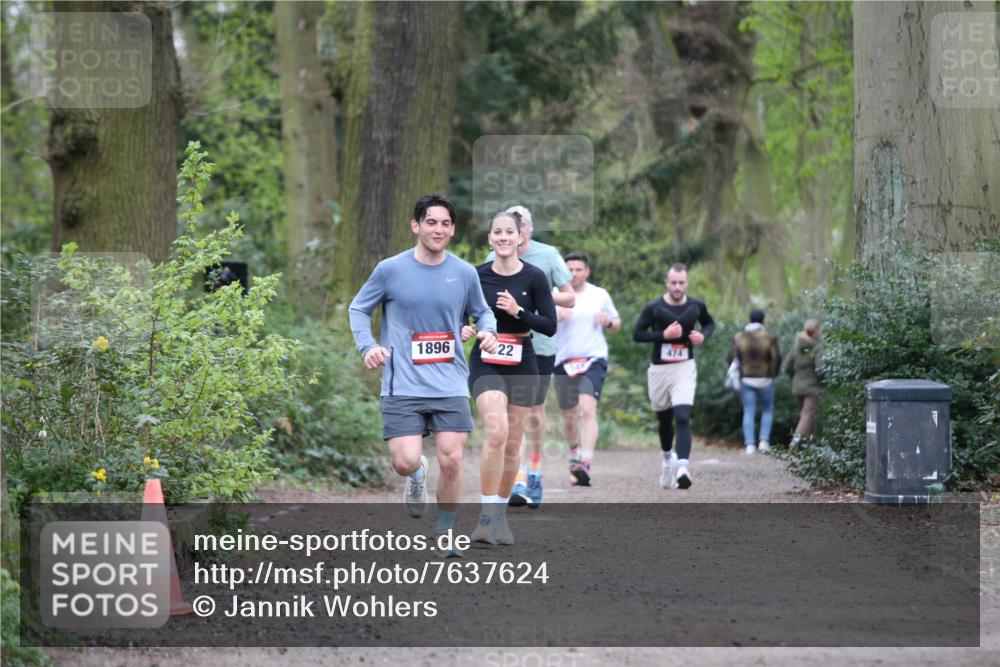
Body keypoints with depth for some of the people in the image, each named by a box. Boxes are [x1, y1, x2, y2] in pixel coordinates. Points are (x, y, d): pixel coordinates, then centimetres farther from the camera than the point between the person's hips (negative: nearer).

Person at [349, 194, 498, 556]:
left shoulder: (465, 273, 4)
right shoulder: (391, 270, -2)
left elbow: (482, 311, 20)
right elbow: (358, 309, 10)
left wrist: (487, 330, -3)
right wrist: (368, 346, -7)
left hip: (450, 386, 2)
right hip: (402, 387, -2)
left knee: (452, 461, -5)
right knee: (405, 462, -12)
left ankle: (443, 533, 16)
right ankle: (418, 475, 27)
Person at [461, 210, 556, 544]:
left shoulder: (534, 277, -3)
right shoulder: (476, 276, -1)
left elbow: (550, 326, -4)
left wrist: (518, 312, -18)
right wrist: (462, 329, -11)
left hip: (522, 366, 1)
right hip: (486, 364, -1)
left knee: (512, 443, 8)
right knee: (496, 432, -23)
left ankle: (501, 514, 24)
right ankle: (486, 516, -20)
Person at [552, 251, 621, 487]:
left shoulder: (600, 295, 7)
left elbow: (616, 324, 19)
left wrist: (608, 322, -5)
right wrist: (556, 317, -17)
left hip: (594, 360, -2)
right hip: (563, 361, 2)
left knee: (588, 409, -21)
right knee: (569, 415, 12)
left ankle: (585, 464, -31)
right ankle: (575, 452, 39)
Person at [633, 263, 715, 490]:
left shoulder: (696, 306, 0)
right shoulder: (654, 308, -7)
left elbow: (709, 323, 19)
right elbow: (637, 334, -5)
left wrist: (703, 335, -3)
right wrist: (663, 335, -18)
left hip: (684, 368, -1)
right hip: (659, 369, 1)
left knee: (682, 418, -19)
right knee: (664, 420, 15)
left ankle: (682, 468, -29)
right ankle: (667, 458, 41)